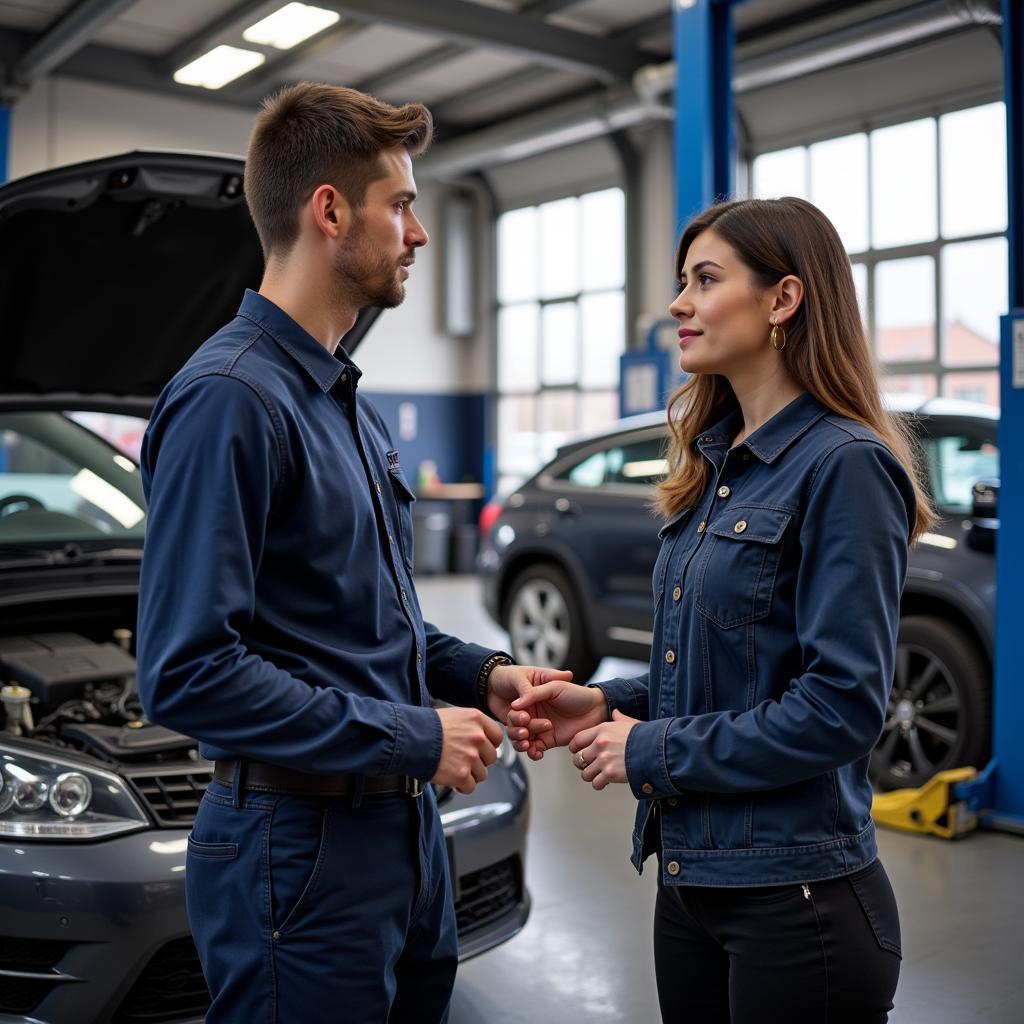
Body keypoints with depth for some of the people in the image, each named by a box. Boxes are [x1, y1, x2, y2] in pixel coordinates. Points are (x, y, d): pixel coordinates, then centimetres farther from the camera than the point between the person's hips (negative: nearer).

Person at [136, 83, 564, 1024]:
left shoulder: (348, 404, 13)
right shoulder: (230, 399, -18)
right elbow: (187, 672, -24)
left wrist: (480, 675, 6)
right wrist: (412, 737, -19)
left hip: (405, 831, 9)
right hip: (298, 843, -9)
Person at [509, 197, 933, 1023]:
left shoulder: (843, 466, -16)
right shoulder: (717, 465, 9)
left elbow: (843, 704, -20)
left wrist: (653, 752, -14)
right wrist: (608, 705, 0)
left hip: (796, 896, -7)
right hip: (692, 877, 8)